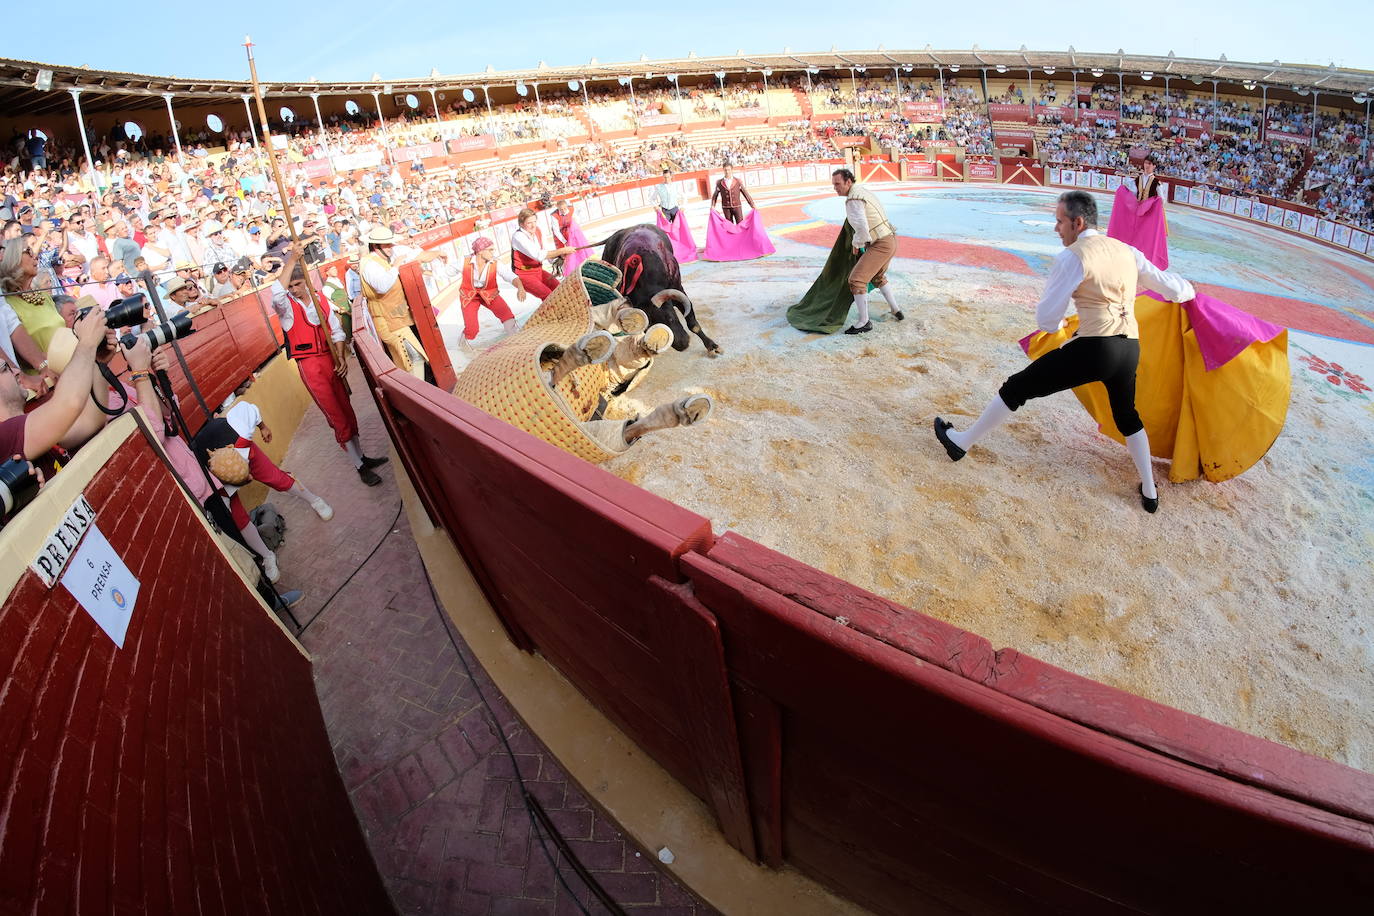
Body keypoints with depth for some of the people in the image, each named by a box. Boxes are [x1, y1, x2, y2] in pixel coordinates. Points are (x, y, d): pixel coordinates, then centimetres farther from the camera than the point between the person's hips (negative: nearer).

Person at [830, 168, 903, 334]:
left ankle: (863, 322, -3)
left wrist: (856, 244, -7)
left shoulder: (852, 200, -18)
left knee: (856, 280, -9)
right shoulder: (864, 191, 15)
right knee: (877, 276, 31)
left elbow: (862, 229, -26)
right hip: (890, 241, 10)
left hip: (880, 245, -10)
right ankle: (896, 311, 36)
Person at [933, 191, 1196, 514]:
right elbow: (1174, 289, 20)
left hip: (1094, 348, -7)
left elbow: (1046, 321, -6)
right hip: (1131, 348, 7)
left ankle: (961, 442, 15)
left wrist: (1060, 323, 19)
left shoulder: (1072, 257, -6)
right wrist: (1188, 291, 44)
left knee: (1017, 387, 6)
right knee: (1127, 417, 28)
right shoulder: (1127, 251, 13)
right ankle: (1150, 492, 39)